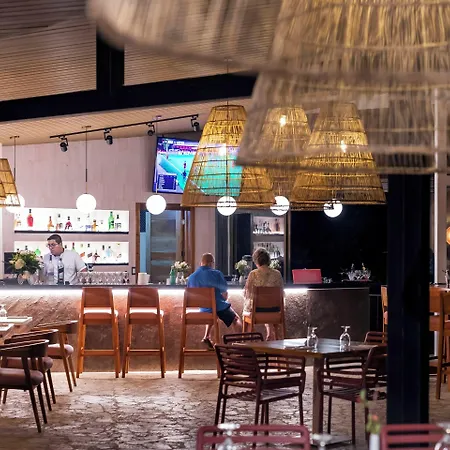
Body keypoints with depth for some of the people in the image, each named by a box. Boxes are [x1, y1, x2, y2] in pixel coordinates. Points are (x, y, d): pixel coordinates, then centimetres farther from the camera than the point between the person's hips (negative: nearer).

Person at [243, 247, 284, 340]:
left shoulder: (253, 274, -14)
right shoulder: (277, 274, -7)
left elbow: (246, 293, -7)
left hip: (257, 309, -2)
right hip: (274, 309, 2)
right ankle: (270, 337, 40)